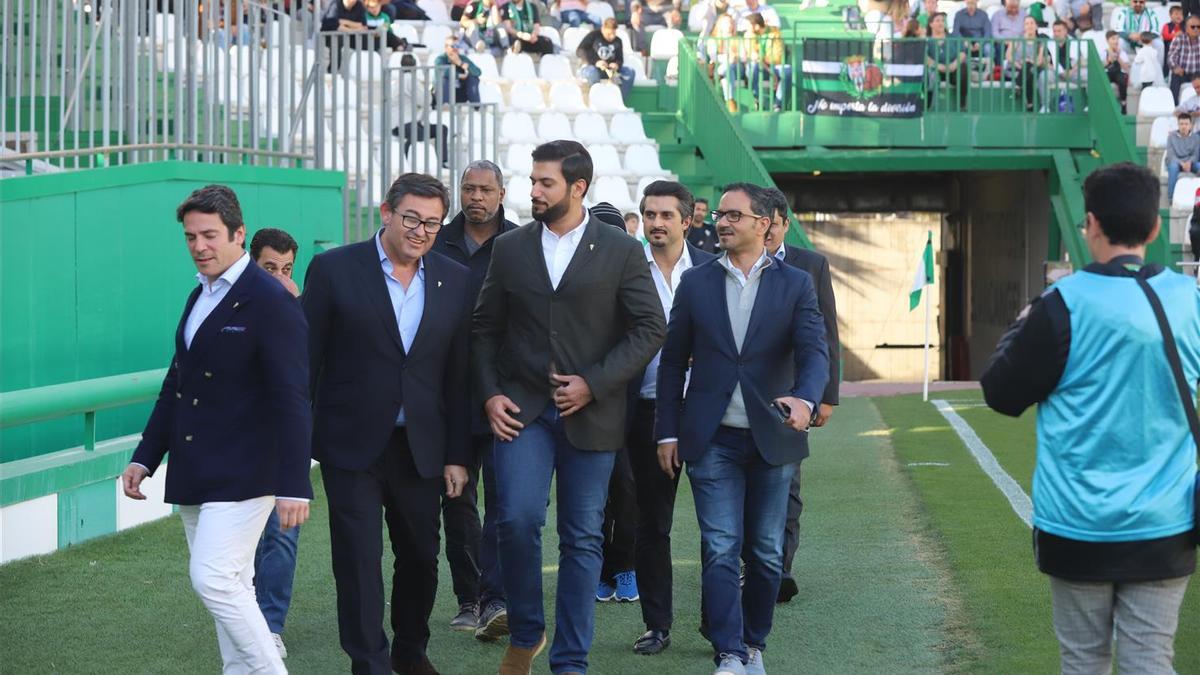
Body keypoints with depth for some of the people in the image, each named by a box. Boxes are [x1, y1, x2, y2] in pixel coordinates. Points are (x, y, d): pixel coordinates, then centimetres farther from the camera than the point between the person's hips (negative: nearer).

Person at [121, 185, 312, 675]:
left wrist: (294, 485, -21)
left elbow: (292, 399, -17)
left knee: (214, 579, -15)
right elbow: (176, 383, 21)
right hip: (195, 477, 8)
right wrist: (145, 458, 16)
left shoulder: (271, 302, -13)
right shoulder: (200, 297, 14)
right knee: (230, 587, 12)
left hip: (242, 473, -8)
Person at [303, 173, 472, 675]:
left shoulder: (455, 281, 4)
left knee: (421, 557, 14)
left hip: (420, 447, 4)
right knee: (359, 561, -3)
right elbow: (306, 362, -3)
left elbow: (459, 375, 6)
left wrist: (458, 455, 3)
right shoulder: (334, 269, -5)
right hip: (352, 445, -3)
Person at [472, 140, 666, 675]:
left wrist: (593, 384, -11)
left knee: (582, 539, 3)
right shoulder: (509, 249, 7)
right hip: (521, 409, 1)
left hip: (590, 413, -1)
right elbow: (485, 328, 12)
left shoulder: (621, 251, 0)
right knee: (518, 520, -14)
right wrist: (490, 394, -1)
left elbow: (650, 328, -2)